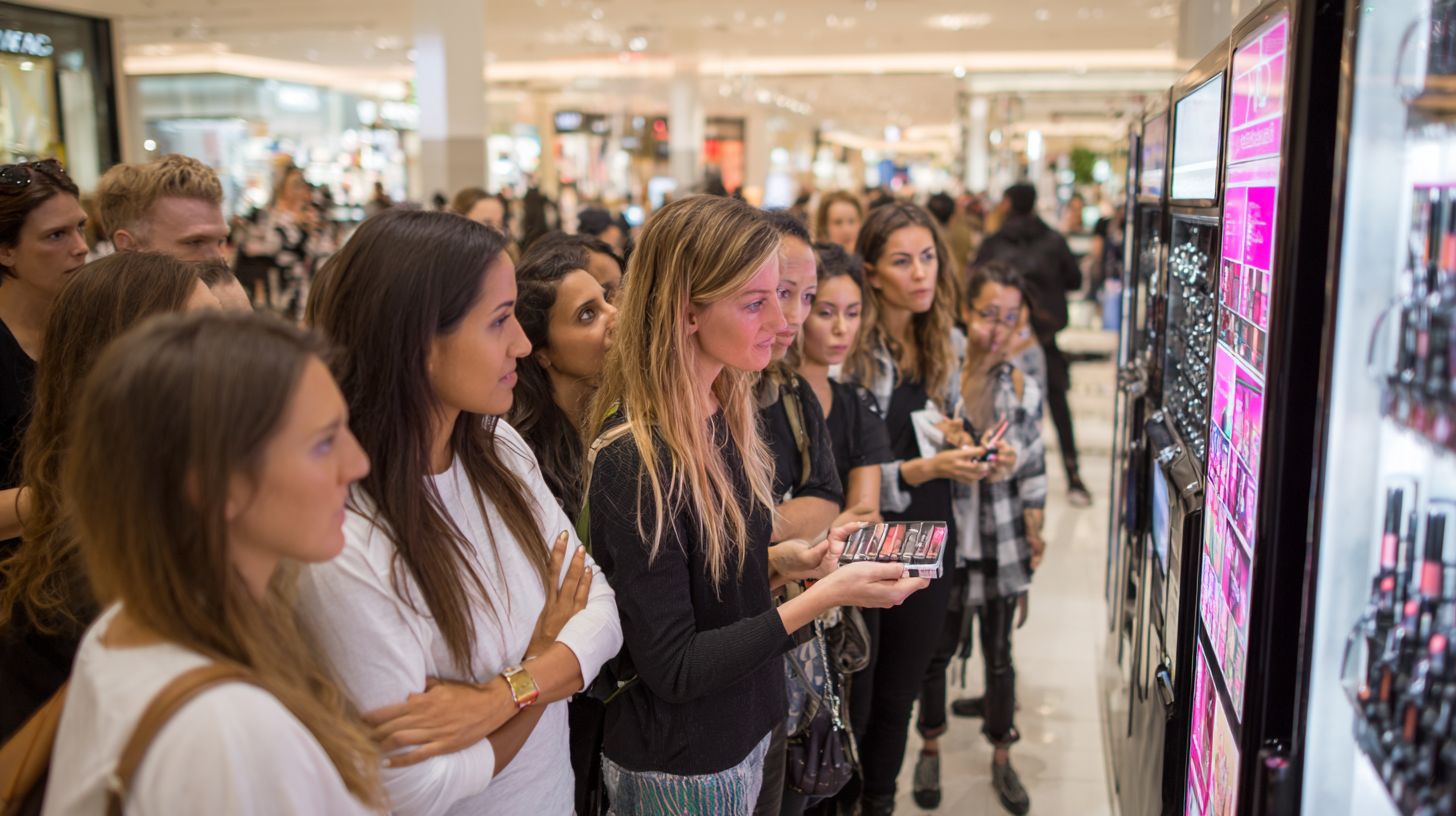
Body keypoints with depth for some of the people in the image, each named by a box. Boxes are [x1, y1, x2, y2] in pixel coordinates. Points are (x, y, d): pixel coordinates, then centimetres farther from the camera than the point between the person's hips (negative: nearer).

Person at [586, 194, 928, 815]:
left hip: (752, 728, 7)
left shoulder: (723, 417, 0)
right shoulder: (635, 460, -26)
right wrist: (824, 596, -26)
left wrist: (792, 562, -7)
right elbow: (670, 667, -23)